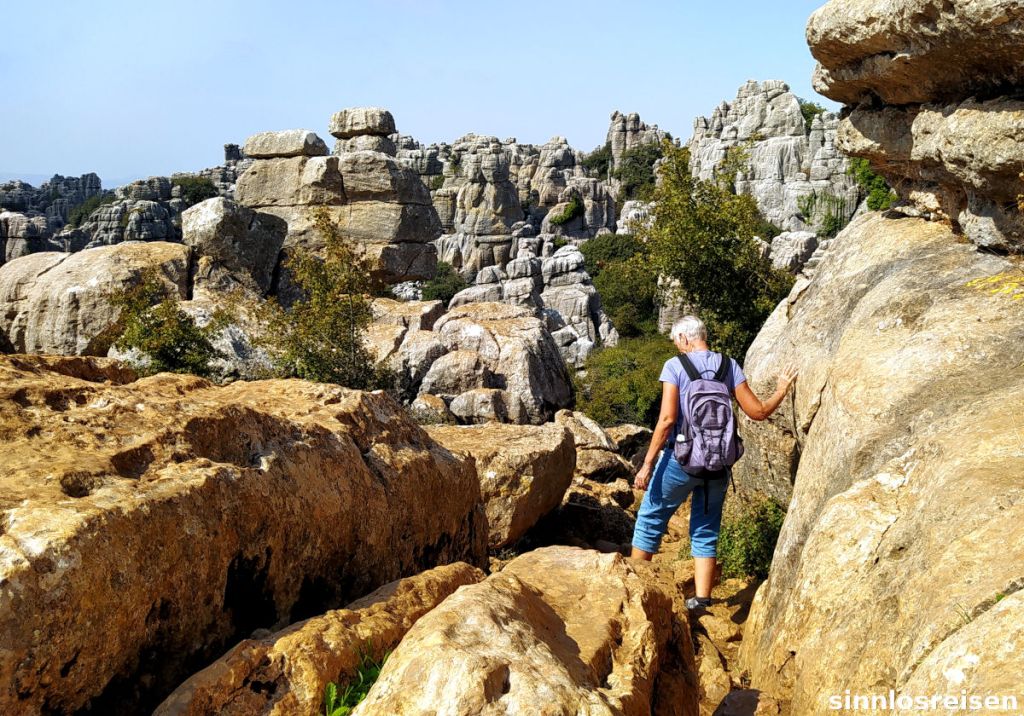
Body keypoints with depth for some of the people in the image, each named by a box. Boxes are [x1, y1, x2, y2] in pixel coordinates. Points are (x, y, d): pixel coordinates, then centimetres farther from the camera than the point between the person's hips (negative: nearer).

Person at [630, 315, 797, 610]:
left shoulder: (675, 366, -8)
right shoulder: (729, 366, 3)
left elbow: (667, 419, -15)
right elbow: (758, 411, 1)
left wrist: (647, 464, -12)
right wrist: (782, 389, 19)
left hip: (681, 459, -4)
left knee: (650, 520, 13)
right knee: (706, 531, 15)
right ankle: (702, 598, 10)